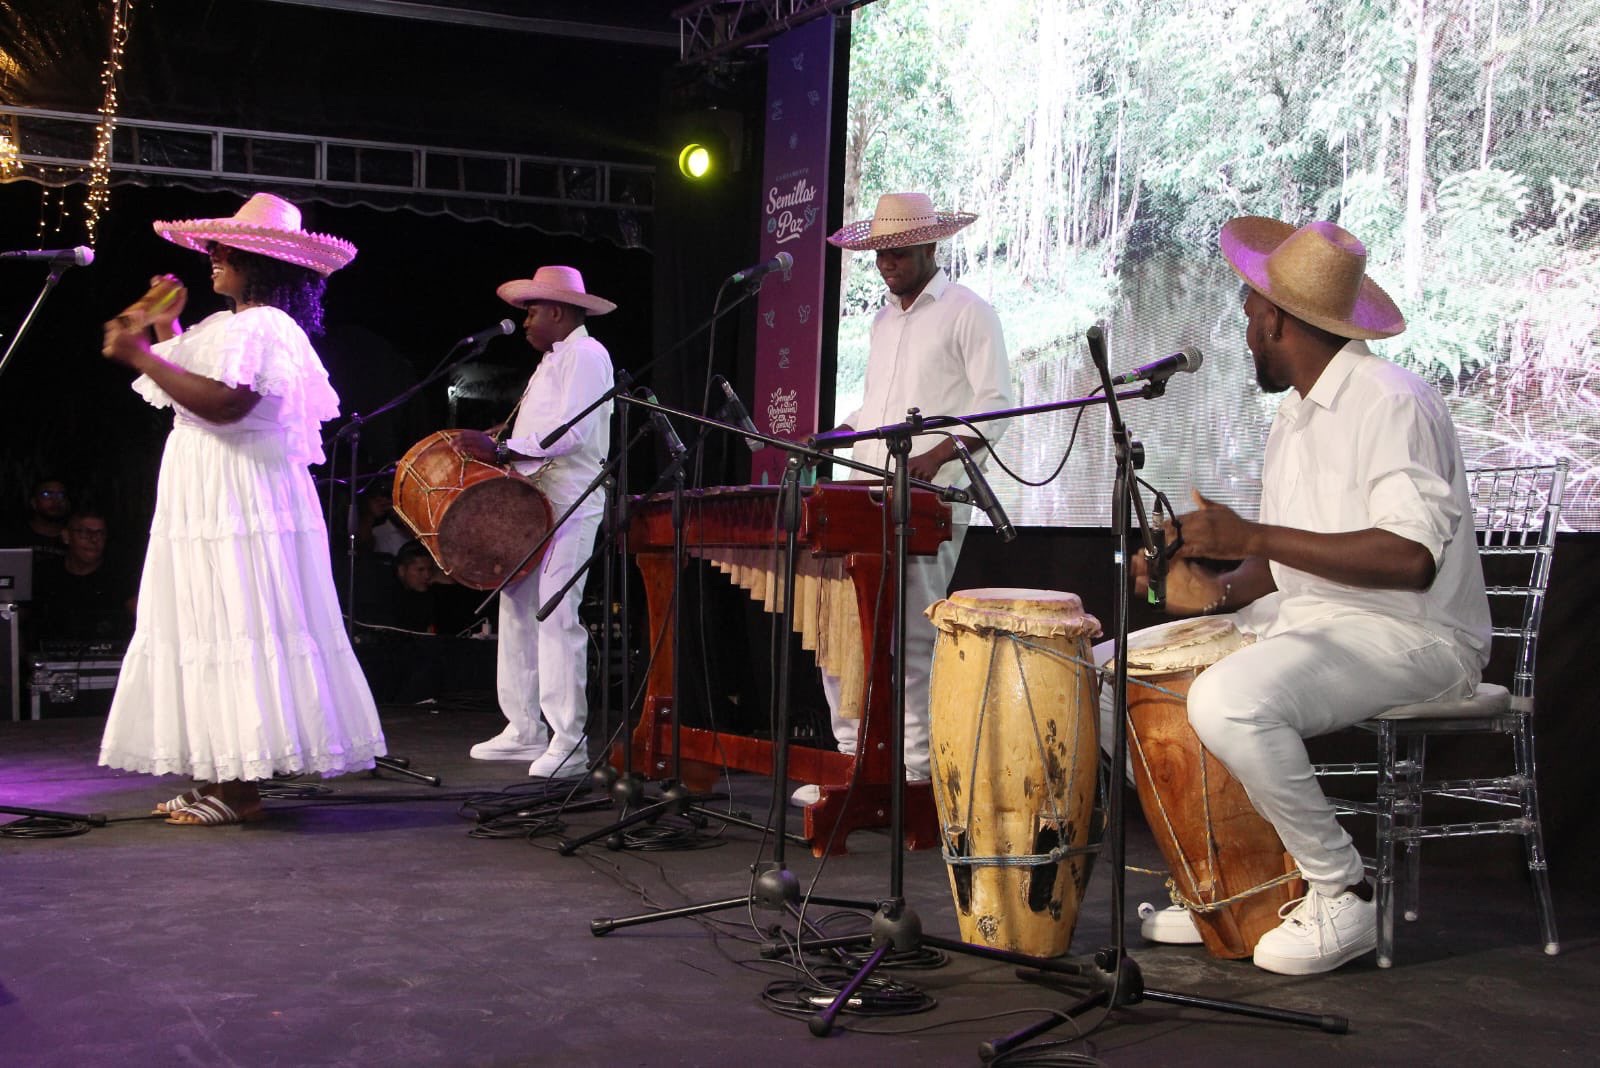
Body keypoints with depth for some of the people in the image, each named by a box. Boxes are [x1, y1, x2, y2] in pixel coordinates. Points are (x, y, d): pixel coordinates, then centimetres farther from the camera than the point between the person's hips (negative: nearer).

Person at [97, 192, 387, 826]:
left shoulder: (258, 327, -12)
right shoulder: (234, 324, 21)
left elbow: (221, 403, -25)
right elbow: (187, 391, 28)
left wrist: (140, 356, -20)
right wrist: (164, 330, 21)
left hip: (240, 504, -11)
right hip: (214, 504, 11)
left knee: (236, 629, -9)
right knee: (218, 631, 9)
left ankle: (237, 790, -8)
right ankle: (221, 779, 12)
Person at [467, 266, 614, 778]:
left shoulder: (586, 355, -7)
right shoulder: (550, 360, 24)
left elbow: (572, 432, -18)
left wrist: (505, 449, -18)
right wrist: (504, 444, 10)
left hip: (571, 506, -10)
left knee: (557, 616, -13)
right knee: (517, 610, 9)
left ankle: (568, 741, -11)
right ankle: (524, 730, 16)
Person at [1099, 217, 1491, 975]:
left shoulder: (1391, 403, -17)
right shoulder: (1297, 411, 15)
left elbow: (1411, 558, -29)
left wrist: (1254, 536, -28)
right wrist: (1221, 591, -3)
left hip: (1409, 636, -10)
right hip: (1305, 621, 10)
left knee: (1229, 701, -36)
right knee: (1106, 670, 5)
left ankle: (1343, 897, -15)